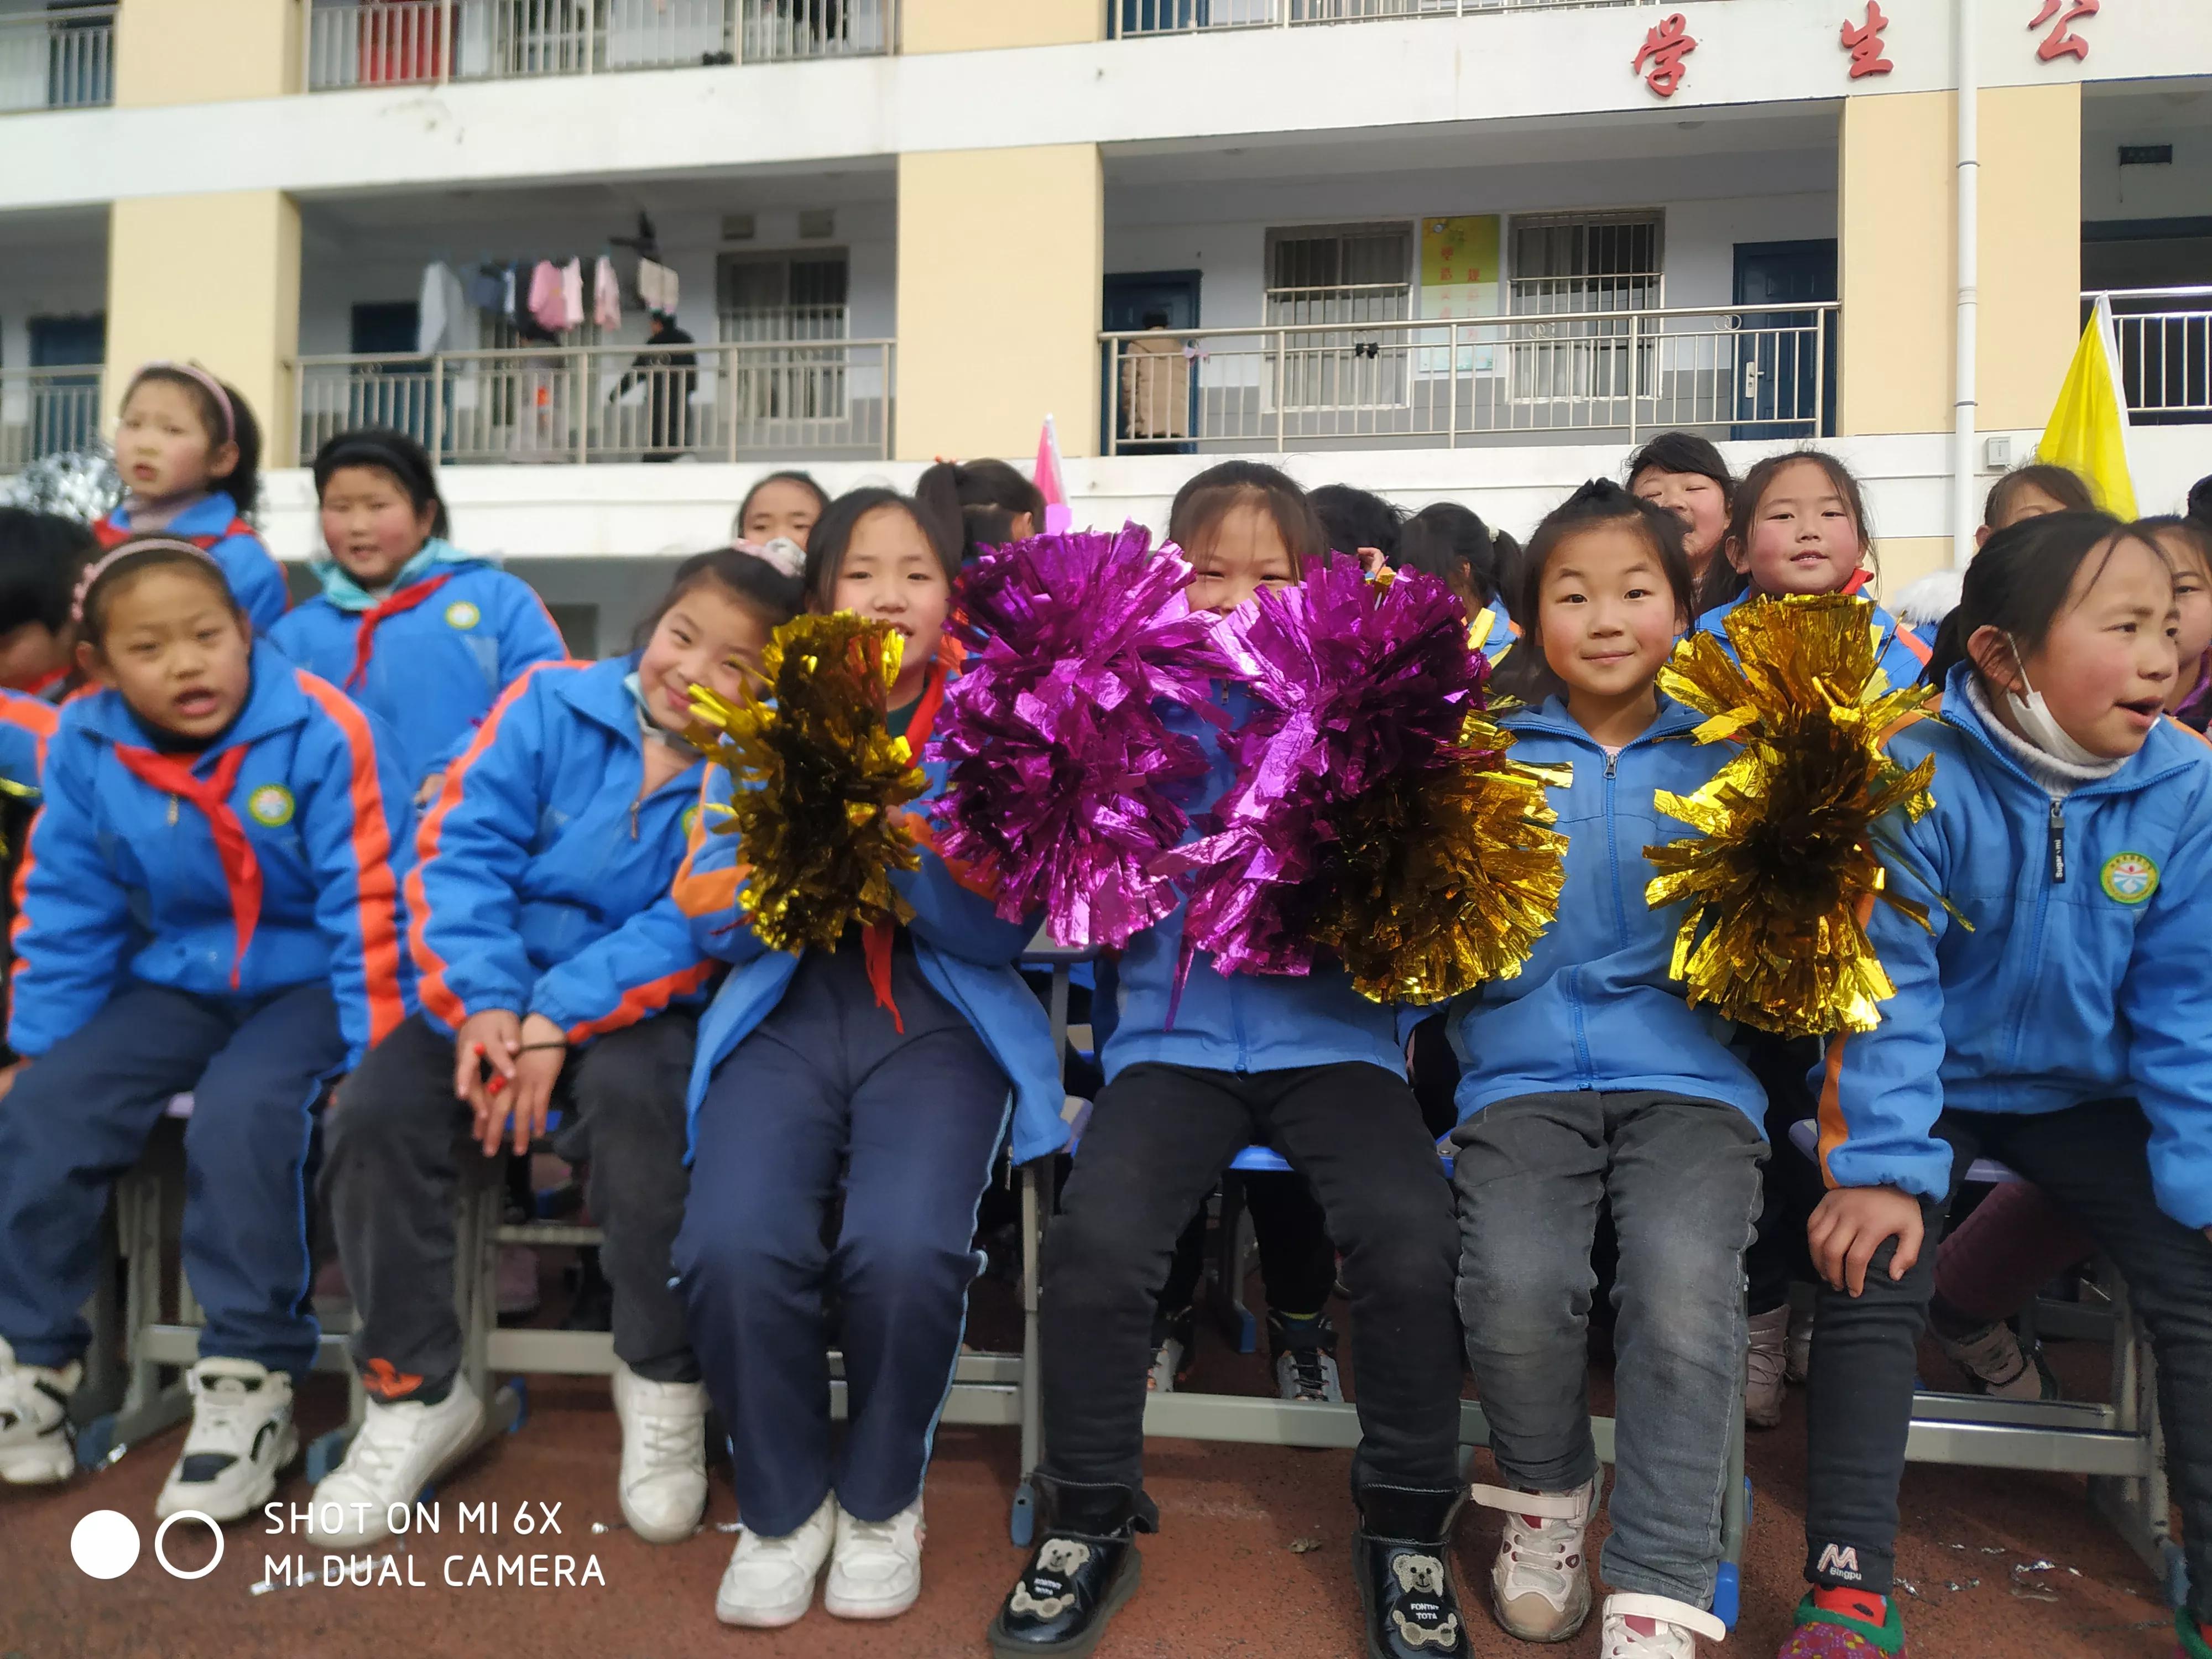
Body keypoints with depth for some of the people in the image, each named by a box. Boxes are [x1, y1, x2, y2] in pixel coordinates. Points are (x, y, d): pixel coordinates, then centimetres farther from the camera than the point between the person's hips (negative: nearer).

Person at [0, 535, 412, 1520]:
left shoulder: (319, 730, -19)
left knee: (242, 1114, -29)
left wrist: (372, 1056, -18)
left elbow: (367, 906, -16)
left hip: (307, 981, -5)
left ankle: (250, 1381, -15)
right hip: (175, 984, 5)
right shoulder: (84, 749, -5)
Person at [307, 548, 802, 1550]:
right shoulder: (551, 704, -2)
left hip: (635, 1007, -3)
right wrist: (482, 1000, -20)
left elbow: (692, 932, -16)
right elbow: (461, 850, -7)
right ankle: (414, 1393, 1)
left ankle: (660, 1381, -12)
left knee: (635, 1097, -34)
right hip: (496, 989, 3)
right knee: (373, 1116, -20)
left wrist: (559, 1021, -25)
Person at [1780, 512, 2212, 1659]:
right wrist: (1882, 1164, -22)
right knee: (1873, 1280, -16)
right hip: (1933, 1088, -3)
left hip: (2087, 1094, 4)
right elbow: (1889, 987, -19)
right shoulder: (1915, 781, -22)